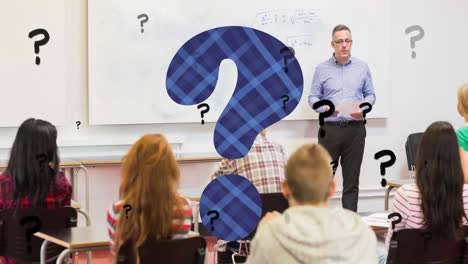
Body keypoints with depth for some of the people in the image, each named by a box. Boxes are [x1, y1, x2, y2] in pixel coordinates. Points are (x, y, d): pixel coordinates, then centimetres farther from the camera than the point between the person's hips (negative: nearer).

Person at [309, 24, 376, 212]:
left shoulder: (362, 68, 7)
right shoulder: (322, 69, 3)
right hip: (330, 129, -1)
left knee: (352, 178, 4)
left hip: (355, 129, 1)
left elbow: (370, 95, 11)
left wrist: (362, 109, -9)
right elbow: (313, 97, 3)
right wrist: (326, 109, -16)